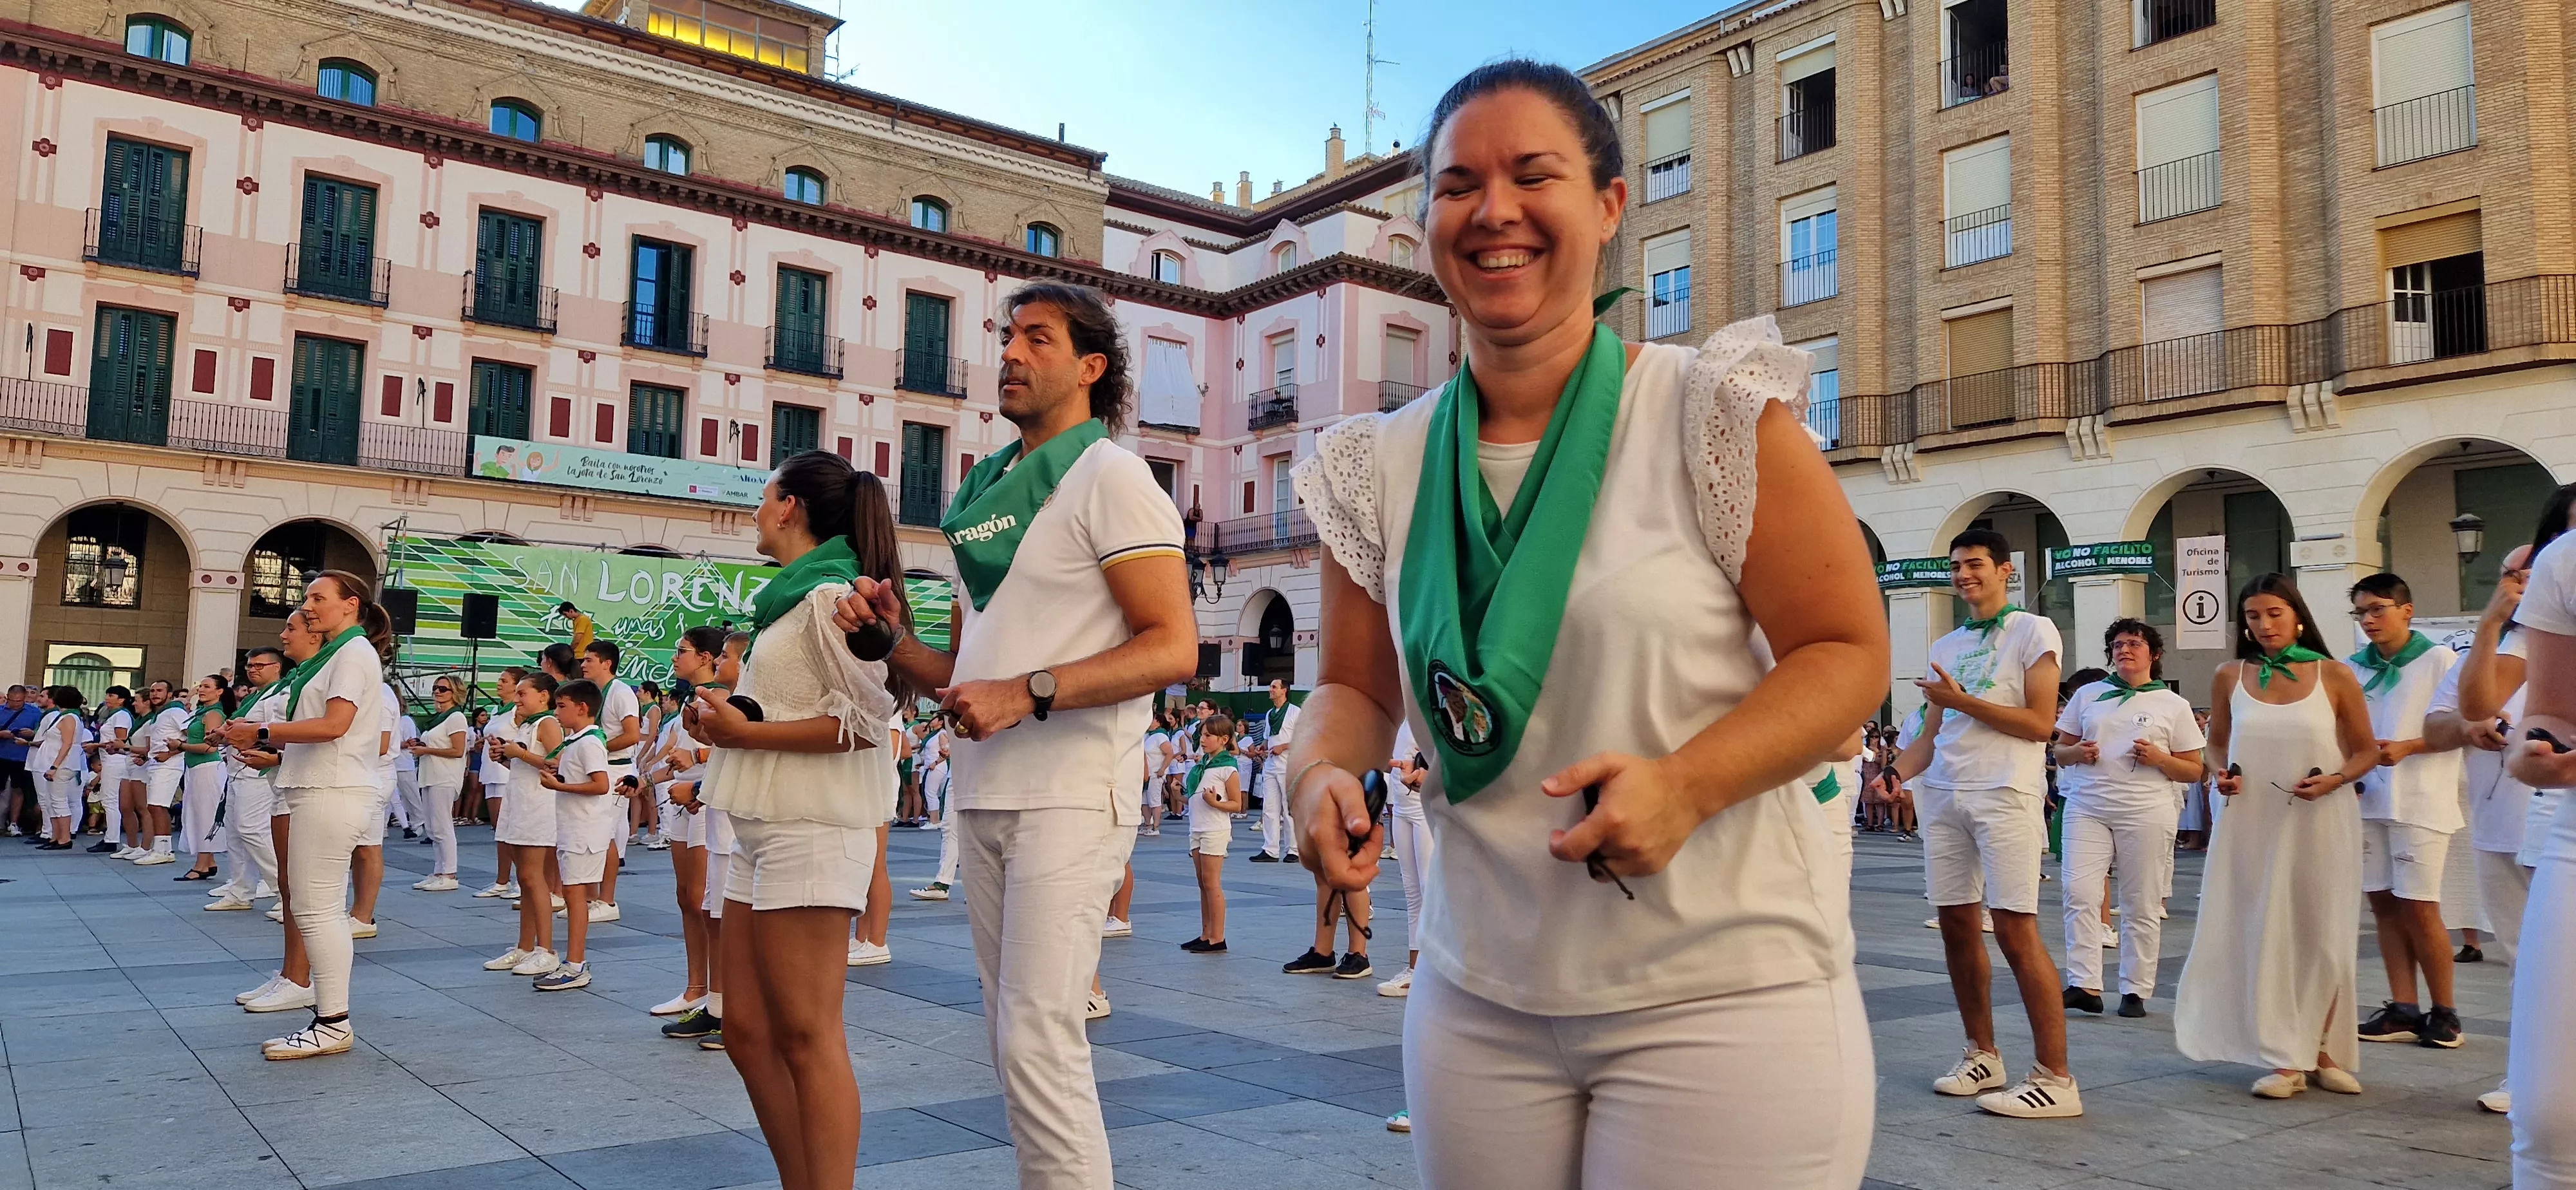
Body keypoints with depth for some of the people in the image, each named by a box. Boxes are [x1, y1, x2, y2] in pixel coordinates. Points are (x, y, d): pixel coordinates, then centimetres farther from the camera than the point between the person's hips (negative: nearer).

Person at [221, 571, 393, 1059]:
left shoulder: (354, 652, -8)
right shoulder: (338, 654, 21)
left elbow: (334, 725, -20)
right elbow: (320, 729, 18)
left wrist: (261, 733, -15)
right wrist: (262, 742, 9)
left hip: (332, 794, -10)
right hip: (321, 789, 10)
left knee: (316, 909, -9)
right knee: (323, 909, 10)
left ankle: (333, 1024, -6)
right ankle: (332, 1018, 14)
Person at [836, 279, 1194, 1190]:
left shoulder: (1108, 476, -4)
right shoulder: (986, 494, 19)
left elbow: (1173, 648, -14)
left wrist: (1028, 692, -21)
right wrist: (890, 640, 4)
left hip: (1069, 794, -8)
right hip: (983, 796, 8)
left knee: (1039, 1044, -12)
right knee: (1012, 1038, 12)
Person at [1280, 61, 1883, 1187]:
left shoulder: (1716, 414, -9)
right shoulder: (1382, 466, 3)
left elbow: (1847, 652, -7)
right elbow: (1354, 687, 9)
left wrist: (1685, 785, -23)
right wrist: (1323, 772, -13)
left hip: (1720, 992, -3)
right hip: (1477, 997, 4)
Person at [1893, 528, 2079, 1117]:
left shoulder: (2032, 632, 1)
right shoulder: (1945, 647, 18)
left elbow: (2040, 723, -8)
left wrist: (1961, 700, -12)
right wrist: (1895, 774, -2)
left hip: (2005, 795, -6)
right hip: (1944, 796, 6)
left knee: (2016, 930, -10)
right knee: (1957, 925, 7)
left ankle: (2055, 1079, -5)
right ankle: (1983, 1056, 20)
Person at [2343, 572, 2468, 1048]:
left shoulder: (2439, 661, -3)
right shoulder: (2352, 669, 9)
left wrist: (2407, 747, -17)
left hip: (2420, 802, -4)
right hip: (2368, 800, 5)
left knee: (2419, 907, -4)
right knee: (2383, 903, 5)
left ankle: (2443, 1013, 10)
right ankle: (2403, 1010, 11)